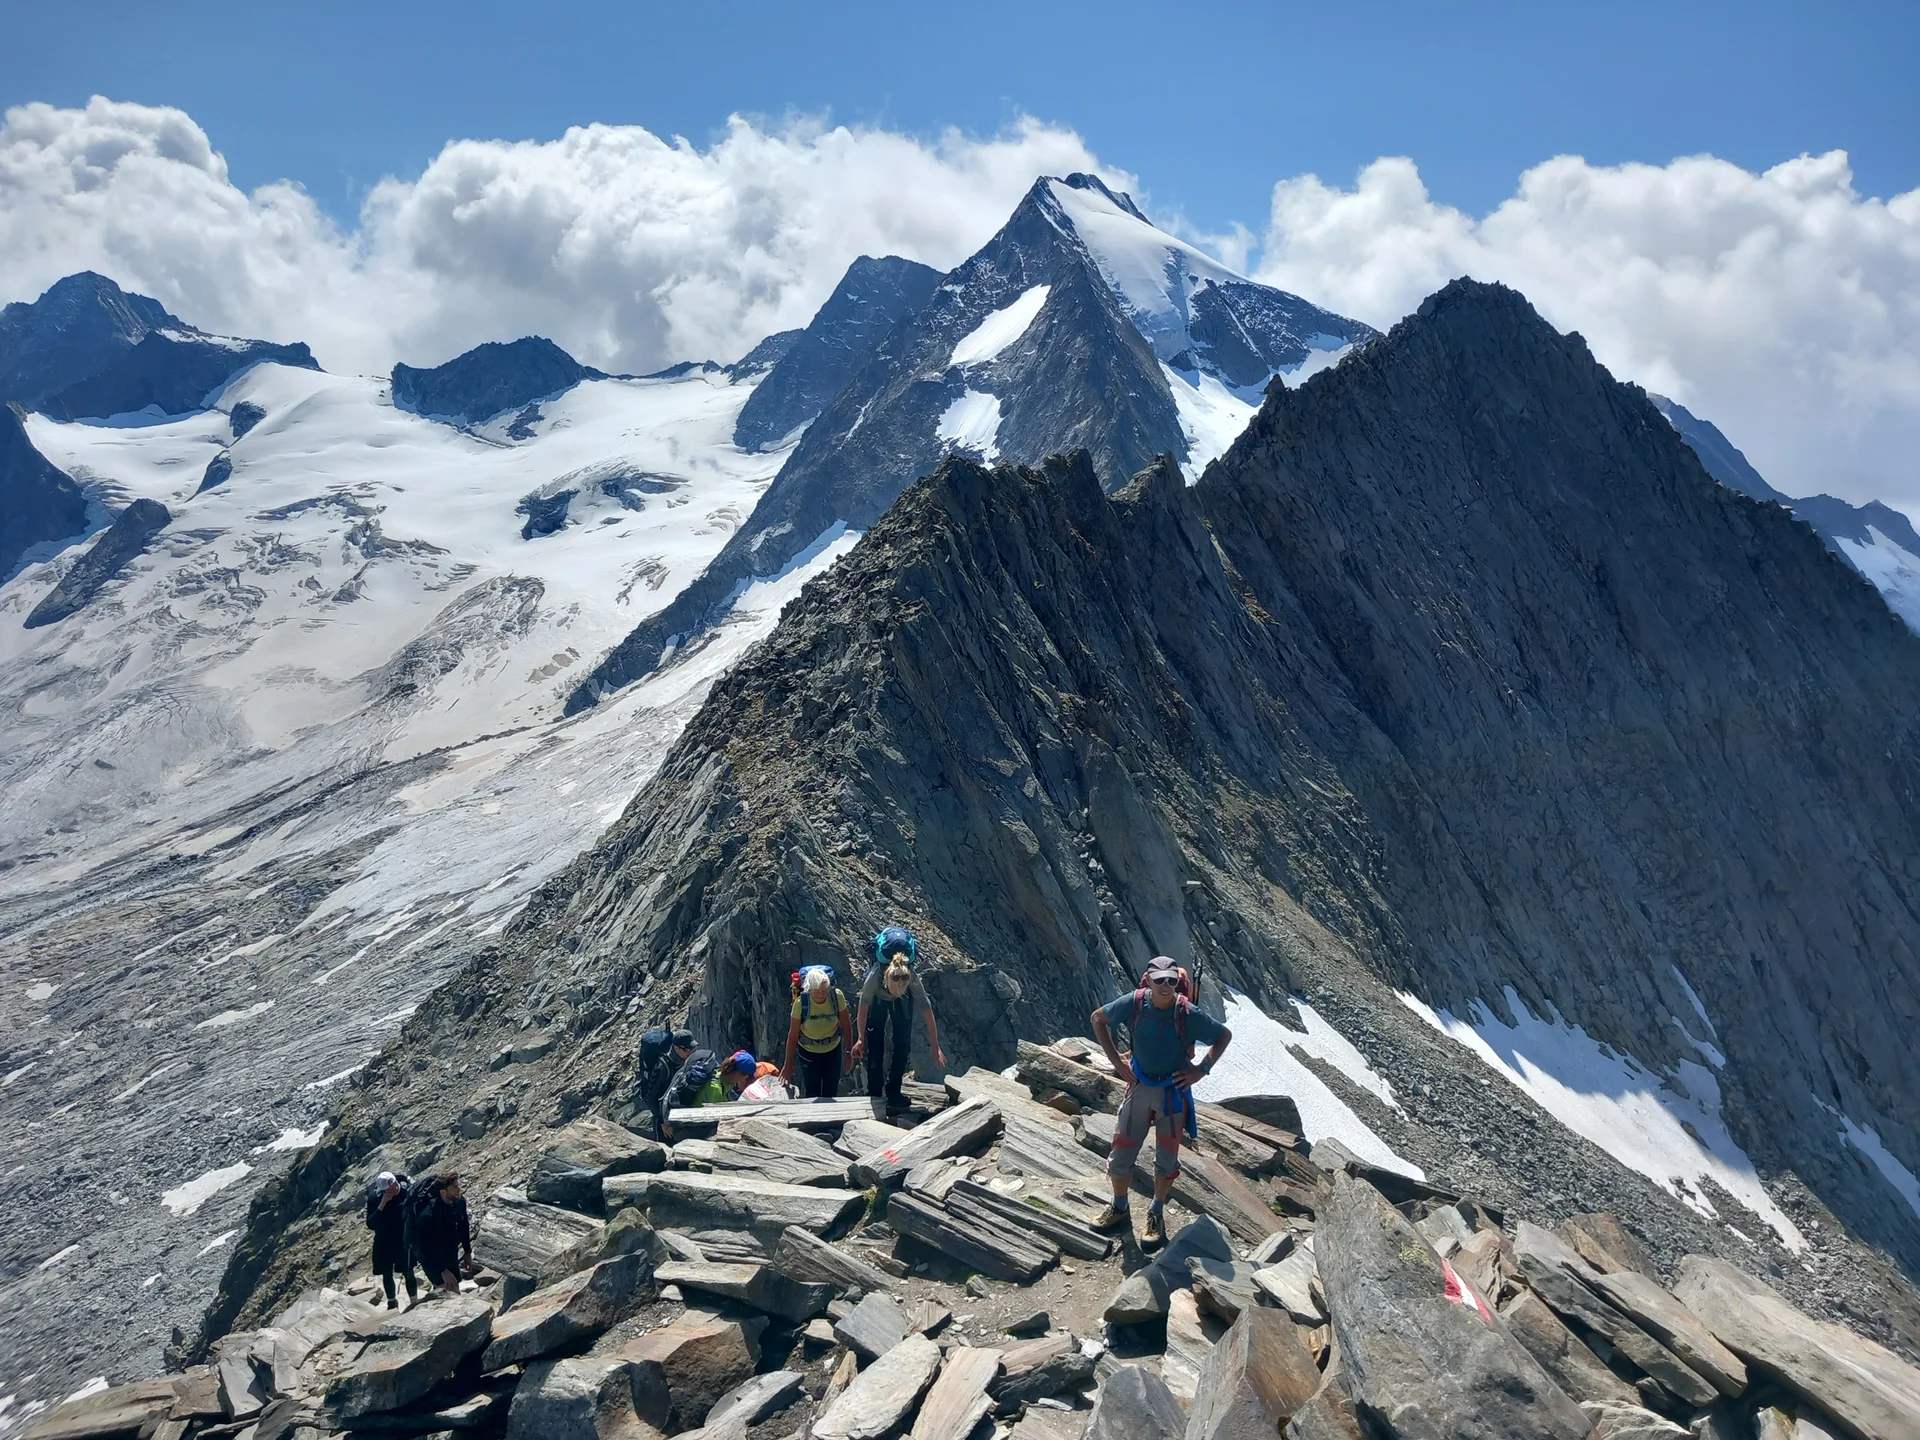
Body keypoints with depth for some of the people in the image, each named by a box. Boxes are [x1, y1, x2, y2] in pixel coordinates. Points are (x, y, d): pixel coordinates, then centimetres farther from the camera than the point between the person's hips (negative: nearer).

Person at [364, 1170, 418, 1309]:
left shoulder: (406, 1190, -18)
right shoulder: (374, 1198, -17)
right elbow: (370, 1224, -19)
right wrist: (381, 1205, -30)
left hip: (403, 1240, -2)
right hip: (383, 1242, 2)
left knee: (408, 1272, -2)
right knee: (386, 1274, 15)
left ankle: (414, 1302, 13)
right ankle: (392, 1303, 36)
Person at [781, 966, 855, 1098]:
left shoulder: (837, 996, -25)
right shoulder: (801, 1003, -28)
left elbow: (846, 1025, -11)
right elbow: (793, 1035, -18)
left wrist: (848, 1052, -7)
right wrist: (788, 1065, -10)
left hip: (833, 1049, 2)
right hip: (808, 1051, -2)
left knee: (831, 1092, 16)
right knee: (812, 1093, 8)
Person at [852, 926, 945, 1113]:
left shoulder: (913, 980, -40)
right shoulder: (875, 976, -42)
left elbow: (928, 1012, -34)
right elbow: (864, 1005, -25)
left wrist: (935, 1047, -32)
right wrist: (861, 1038, -16)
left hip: (903, 1003, 1)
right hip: (878, 999, -1)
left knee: (903, 1044, -3)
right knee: (874, 1045, -4)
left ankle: (893, 1093, 11)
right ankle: (874, 1095, 7)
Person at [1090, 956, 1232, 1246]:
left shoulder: (1188, 1014, -20)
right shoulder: (1133, 1003, -16)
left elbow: (1225, 1036, -4)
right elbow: (1098, 1018, 2)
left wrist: (1201, 1070, -9)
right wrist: (1115, 1060, -3)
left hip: (1174, 1089, -1)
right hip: (1140, 1086, 2)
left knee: (1166, 1158, 10)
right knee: (1121, 1154, 7)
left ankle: (1157, 1214, 32)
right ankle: (1119, 1210, 30)